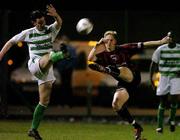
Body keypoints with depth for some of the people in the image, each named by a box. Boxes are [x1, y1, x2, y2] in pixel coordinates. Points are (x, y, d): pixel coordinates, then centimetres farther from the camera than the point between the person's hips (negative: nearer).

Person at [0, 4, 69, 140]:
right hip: (35, 64, -3)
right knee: (49, 56, -37)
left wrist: (56, 15, -38)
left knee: (44, 101, 1)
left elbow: (59, 23, -15)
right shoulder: (28, 33, 5)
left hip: (47, 70, 3)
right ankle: (58, 55, -75)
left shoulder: (51, 30, 7)